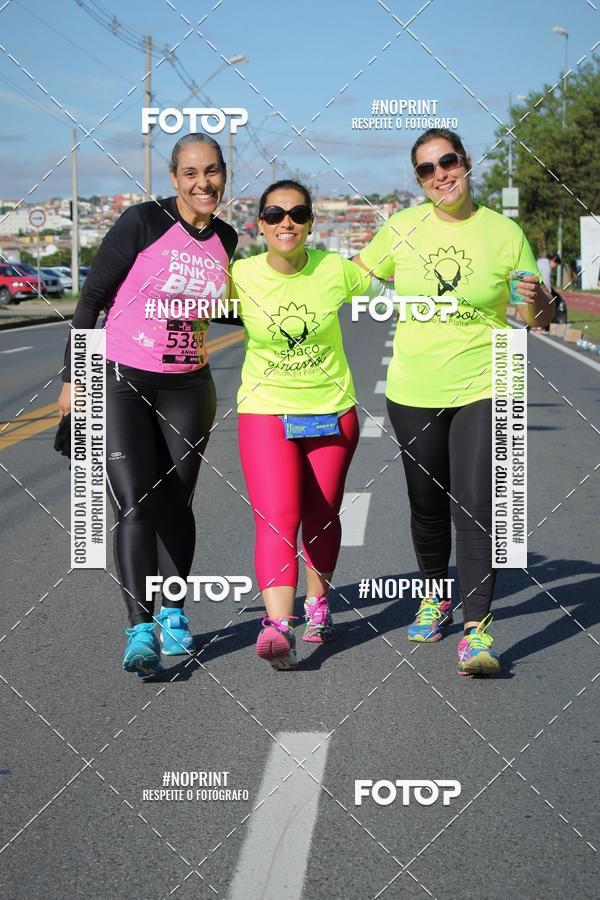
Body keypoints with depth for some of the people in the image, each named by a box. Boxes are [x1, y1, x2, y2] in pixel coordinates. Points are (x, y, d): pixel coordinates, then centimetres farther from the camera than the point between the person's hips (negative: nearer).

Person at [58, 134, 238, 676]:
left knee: (175, 504, 9)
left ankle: (172, 612, 26)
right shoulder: (143, 223, -11)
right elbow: (92, 299, -6)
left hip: (188, 390, 4)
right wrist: (73, 379, -5)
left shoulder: (225, 239, 5)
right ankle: (140, 631, -11)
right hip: (121, 382, -4)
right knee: (134, 506, -12)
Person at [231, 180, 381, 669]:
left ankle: (318, 602, 37)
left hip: (333, 411, 2)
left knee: (321, 518, 12)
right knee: (277, 518, -18)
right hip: (266, 412, -2)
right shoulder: (241, 276, -10)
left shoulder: (335, 270, -8)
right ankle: (279, 626, -28)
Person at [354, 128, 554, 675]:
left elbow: (539, 319, 3)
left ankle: (477, 630, -11)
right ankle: (435, 597, 37)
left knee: (476, 509, -13)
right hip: (414, 391, 3)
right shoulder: (402, 228, 2)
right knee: (427, 506, 14)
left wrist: (536, 298, -19)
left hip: (482, 389, -3)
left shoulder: (504, 233, -3)